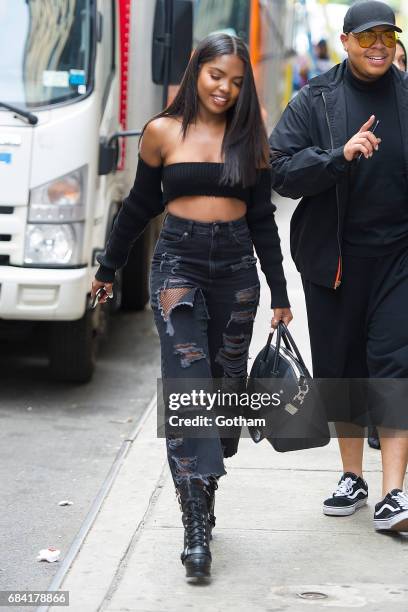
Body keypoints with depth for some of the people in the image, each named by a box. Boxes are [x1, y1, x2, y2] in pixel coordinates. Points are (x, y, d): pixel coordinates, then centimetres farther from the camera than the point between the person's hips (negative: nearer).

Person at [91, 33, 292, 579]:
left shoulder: (251, 138, 7)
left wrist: (280, 296, 10)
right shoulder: (163, 132, 2)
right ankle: (197, 533, -15)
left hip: (236, 269, 3)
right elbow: (140, 205, 13)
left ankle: (203, 499, 20)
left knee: (226, 390, 5)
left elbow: (262, 218, 11)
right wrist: (108, 268, 20)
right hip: (178, 266, -3)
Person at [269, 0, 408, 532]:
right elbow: (281, 170, -9)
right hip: (334, 257, 1)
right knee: (339, 364, 9)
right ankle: (352, 478, 26)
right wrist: (341, 156, -22)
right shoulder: (315, 101, 0)